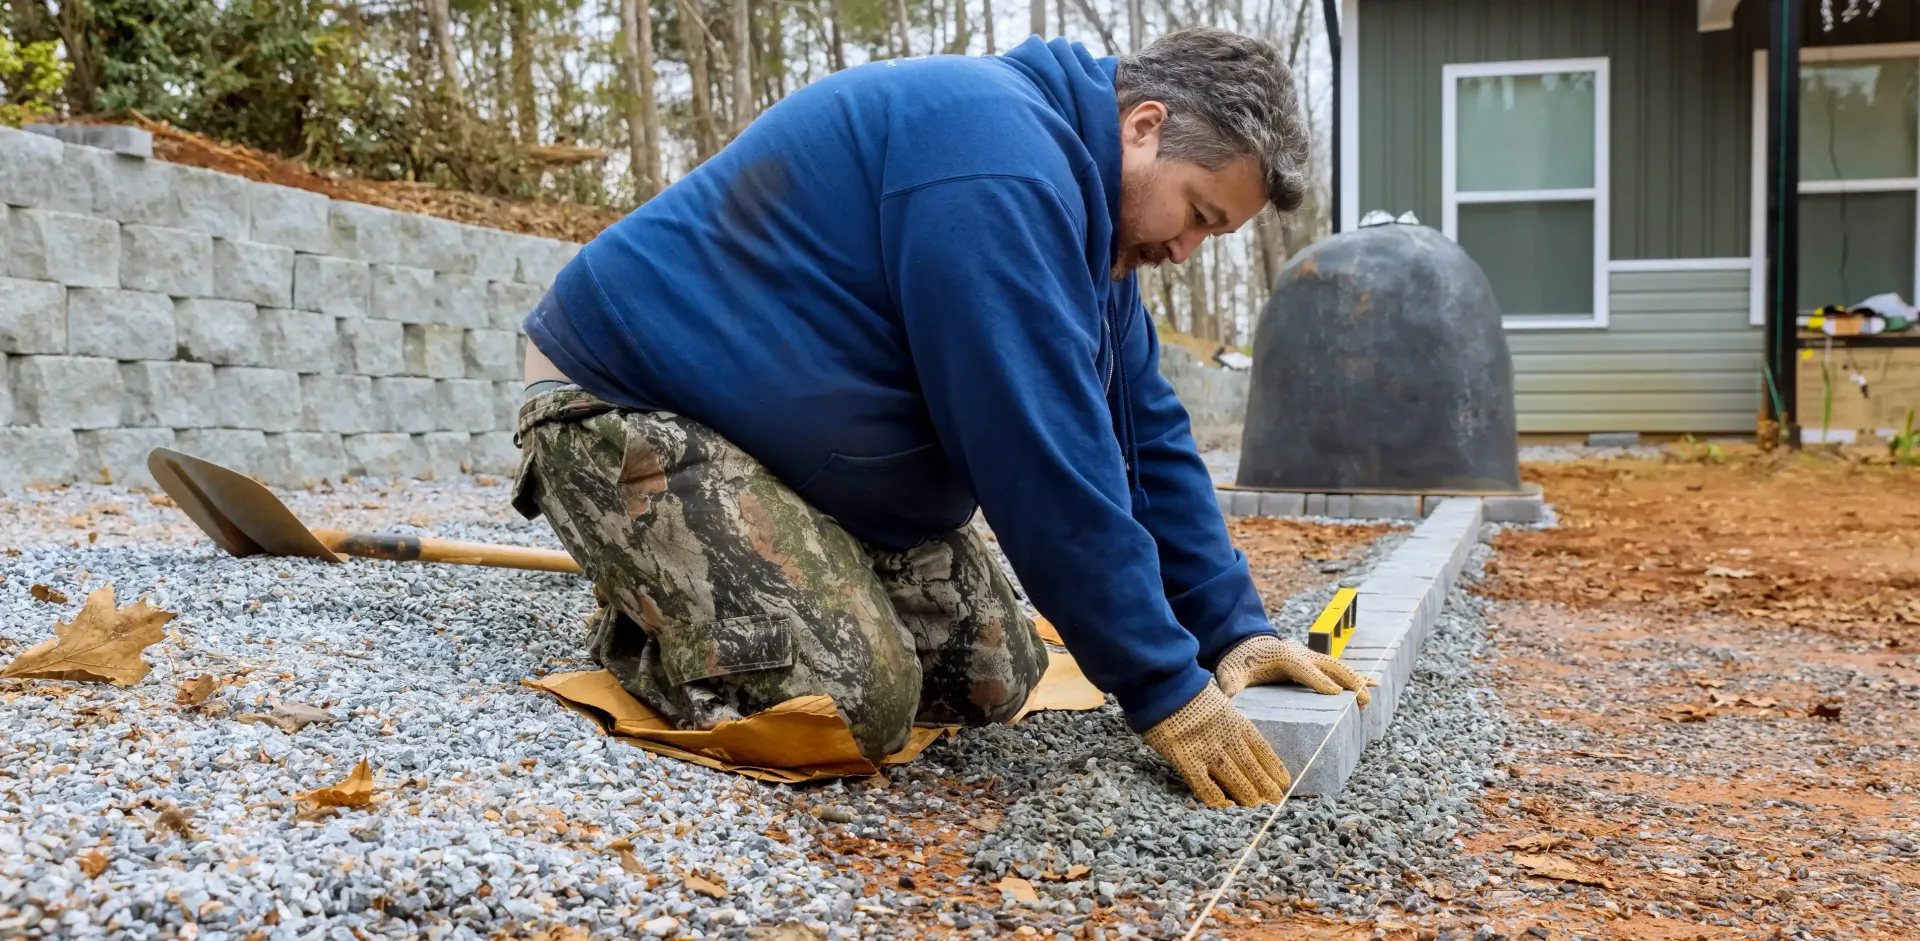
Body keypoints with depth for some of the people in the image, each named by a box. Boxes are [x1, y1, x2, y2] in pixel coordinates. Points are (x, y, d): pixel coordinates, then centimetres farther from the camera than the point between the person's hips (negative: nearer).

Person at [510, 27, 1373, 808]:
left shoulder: (1092, 223, 6)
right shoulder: (1000, 159, -28)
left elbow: (1146, 436, 9)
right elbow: (1048, 460, -30)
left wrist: (1231, 628, 0)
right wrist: (1162, 686, -23)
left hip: (800, 441, 10)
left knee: (991, 679, 3)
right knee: (852, 702, -25)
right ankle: (633, 631, 3)